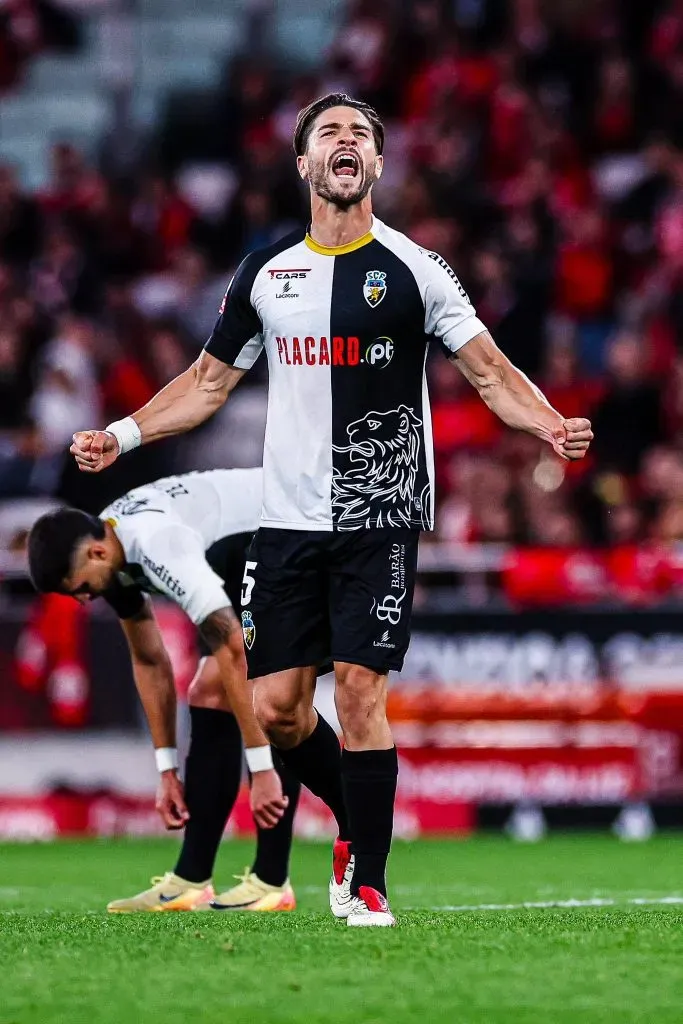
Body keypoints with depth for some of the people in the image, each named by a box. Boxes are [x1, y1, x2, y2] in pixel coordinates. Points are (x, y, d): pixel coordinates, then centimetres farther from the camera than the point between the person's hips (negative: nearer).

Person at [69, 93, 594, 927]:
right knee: (275, 708, 1)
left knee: (359, 692, -11)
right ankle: (357, 823, 26)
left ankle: (368, 883, -2)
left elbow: (489, 370, -2)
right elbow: (210, 380, 19)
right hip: (288, 516, 4)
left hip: (381, 518, -4)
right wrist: (120, 435, 10)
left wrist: (548, 424, -20)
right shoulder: (265, 272, 10)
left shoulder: (413, 269, 0)